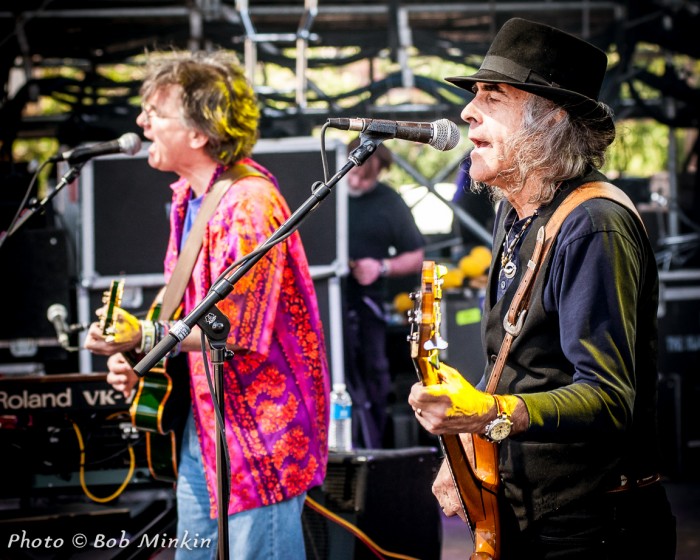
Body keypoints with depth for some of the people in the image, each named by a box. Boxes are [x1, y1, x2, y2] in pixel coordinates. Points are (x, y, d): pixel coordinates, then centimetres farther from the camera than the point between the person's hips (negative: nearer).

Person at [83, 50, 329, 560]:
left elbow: (234, 326, -24)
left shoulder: (249, 203, -21)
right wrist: (138, 357, 6)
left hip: (258, 428, -10)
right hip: (202, 422, 10)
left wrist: (144, 335, -24)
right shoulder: (188, 198, 11)